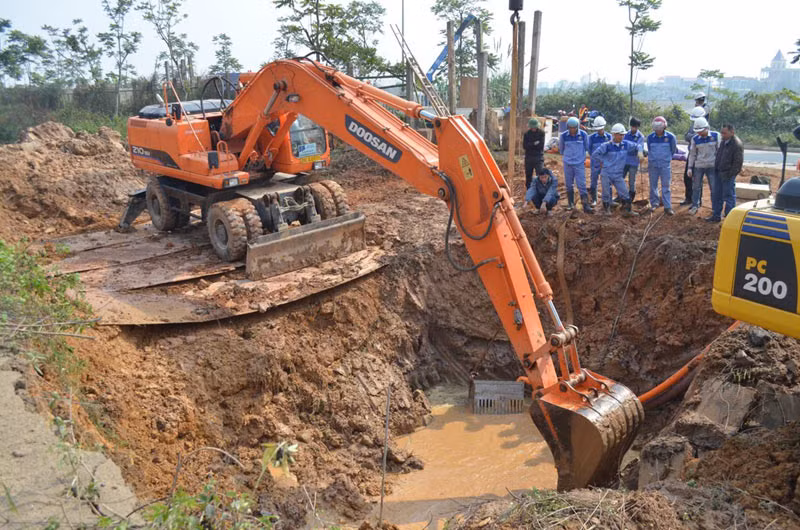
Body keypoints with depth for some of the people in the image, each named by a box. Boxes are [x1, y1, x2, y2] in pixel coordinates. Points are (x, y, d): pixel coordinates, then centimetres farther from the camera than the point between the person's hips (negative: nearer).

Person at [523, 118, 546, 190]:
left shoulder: (541, 133, -2)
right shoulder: (527, 133, 4)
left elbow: (541, 145, -11)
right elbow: (524, 146, -6)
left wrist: (530, 145, -7)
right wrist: (534, 144, -16)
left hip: (539, 158, -3)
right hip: (529, 158, 3)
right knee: (528, 176, 10)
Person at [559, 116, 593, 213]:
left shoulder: (583, 135, -6)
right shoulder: (563, 136, -5)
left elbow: (587, 147, 10)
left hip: (579, 164, -1)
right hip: (567, 164, 2)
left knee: (582, 185, -7)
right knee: (569, 185, 9)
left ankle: (586, 205, -6)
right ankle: (570, 203, 24)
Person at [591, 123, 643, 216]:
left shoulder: (626, 144, 0)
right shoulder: (607, 146, -12)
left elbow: (637, 146, 15)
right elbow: (594, 154, -9)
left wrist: (639, 151, -4)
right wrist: (603, 161, -6)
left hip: (618, 175, 3)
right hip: (607, 174, -3)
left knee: (625, 193, 1)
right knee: (606, 193, 7)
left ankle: (626, 210, 12)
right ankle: (606, 209, 25)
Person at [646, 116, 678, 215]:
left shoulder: (670, 137, -7)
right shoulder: (650, 137, -2)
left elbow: (673, 150, 9)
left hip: (665, 165, -2)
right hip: (653, 165, 2)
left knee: (666, 186, -2)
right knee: (653, 185, 8)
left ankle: (668, 207, -1)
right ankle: (654, 203, 21)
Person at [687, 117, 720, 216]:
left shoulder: (715, 135, -5)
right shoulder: (695, 138, -1)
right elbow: (692, 154, 6)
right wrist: (690, 168, 3)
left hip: (712, 166, -1)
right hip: (698, 166, 1)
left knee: (714, 188, 2)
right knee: (696, 187, 7)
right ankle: (695, 206, 21)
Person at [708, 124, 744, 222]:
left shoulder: (737, 145, -16)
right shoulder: (723, 142, 10)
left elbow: (738, 162, -17)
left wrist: (729, 175, -17)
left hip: (728, 175, -9)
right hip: (718, 173, 9)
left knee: (729, 196, -1)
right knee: (716, 195, 15)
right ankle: (716, 216, 27)